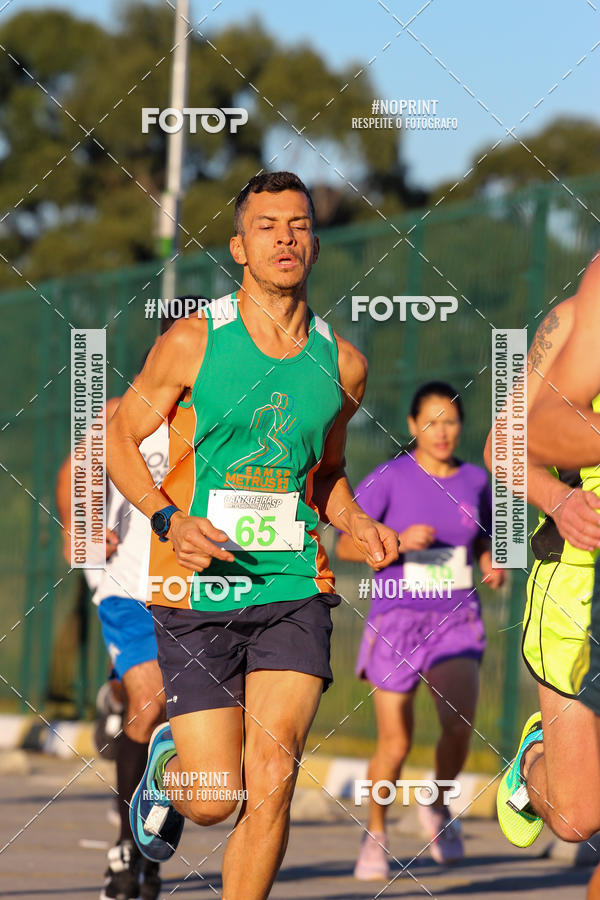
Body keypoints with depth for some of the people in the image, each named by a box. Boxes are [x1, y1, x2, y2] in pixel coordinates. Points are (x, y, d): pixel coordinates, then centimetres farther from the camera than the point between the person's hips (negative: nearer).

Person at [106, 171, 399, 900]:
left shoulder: (341, 364, 8)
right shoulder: (193, 343, -3)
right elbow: (120, 437, 5)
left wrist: (359, 526, 3)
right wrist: (171, 520, -12)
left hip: (295, 589, 2)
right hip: (196, 593, -2)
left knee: (273, 775, -15)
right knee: (216, 799, -2)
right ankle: (167, 765, 35)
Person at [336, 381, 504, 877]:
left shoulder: (475, 480, 2)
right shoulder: (388, 478, -9)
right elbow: (346, 545, -8)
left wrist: (493, 566, -5)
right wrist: (399, 541, -24)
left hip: (456, 622, 2)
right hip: (396, 623, -2)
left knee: (460, 723, -20)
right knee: (396, 745, 0)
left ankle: (439, 807, 10)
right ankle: (376, 836, 26)